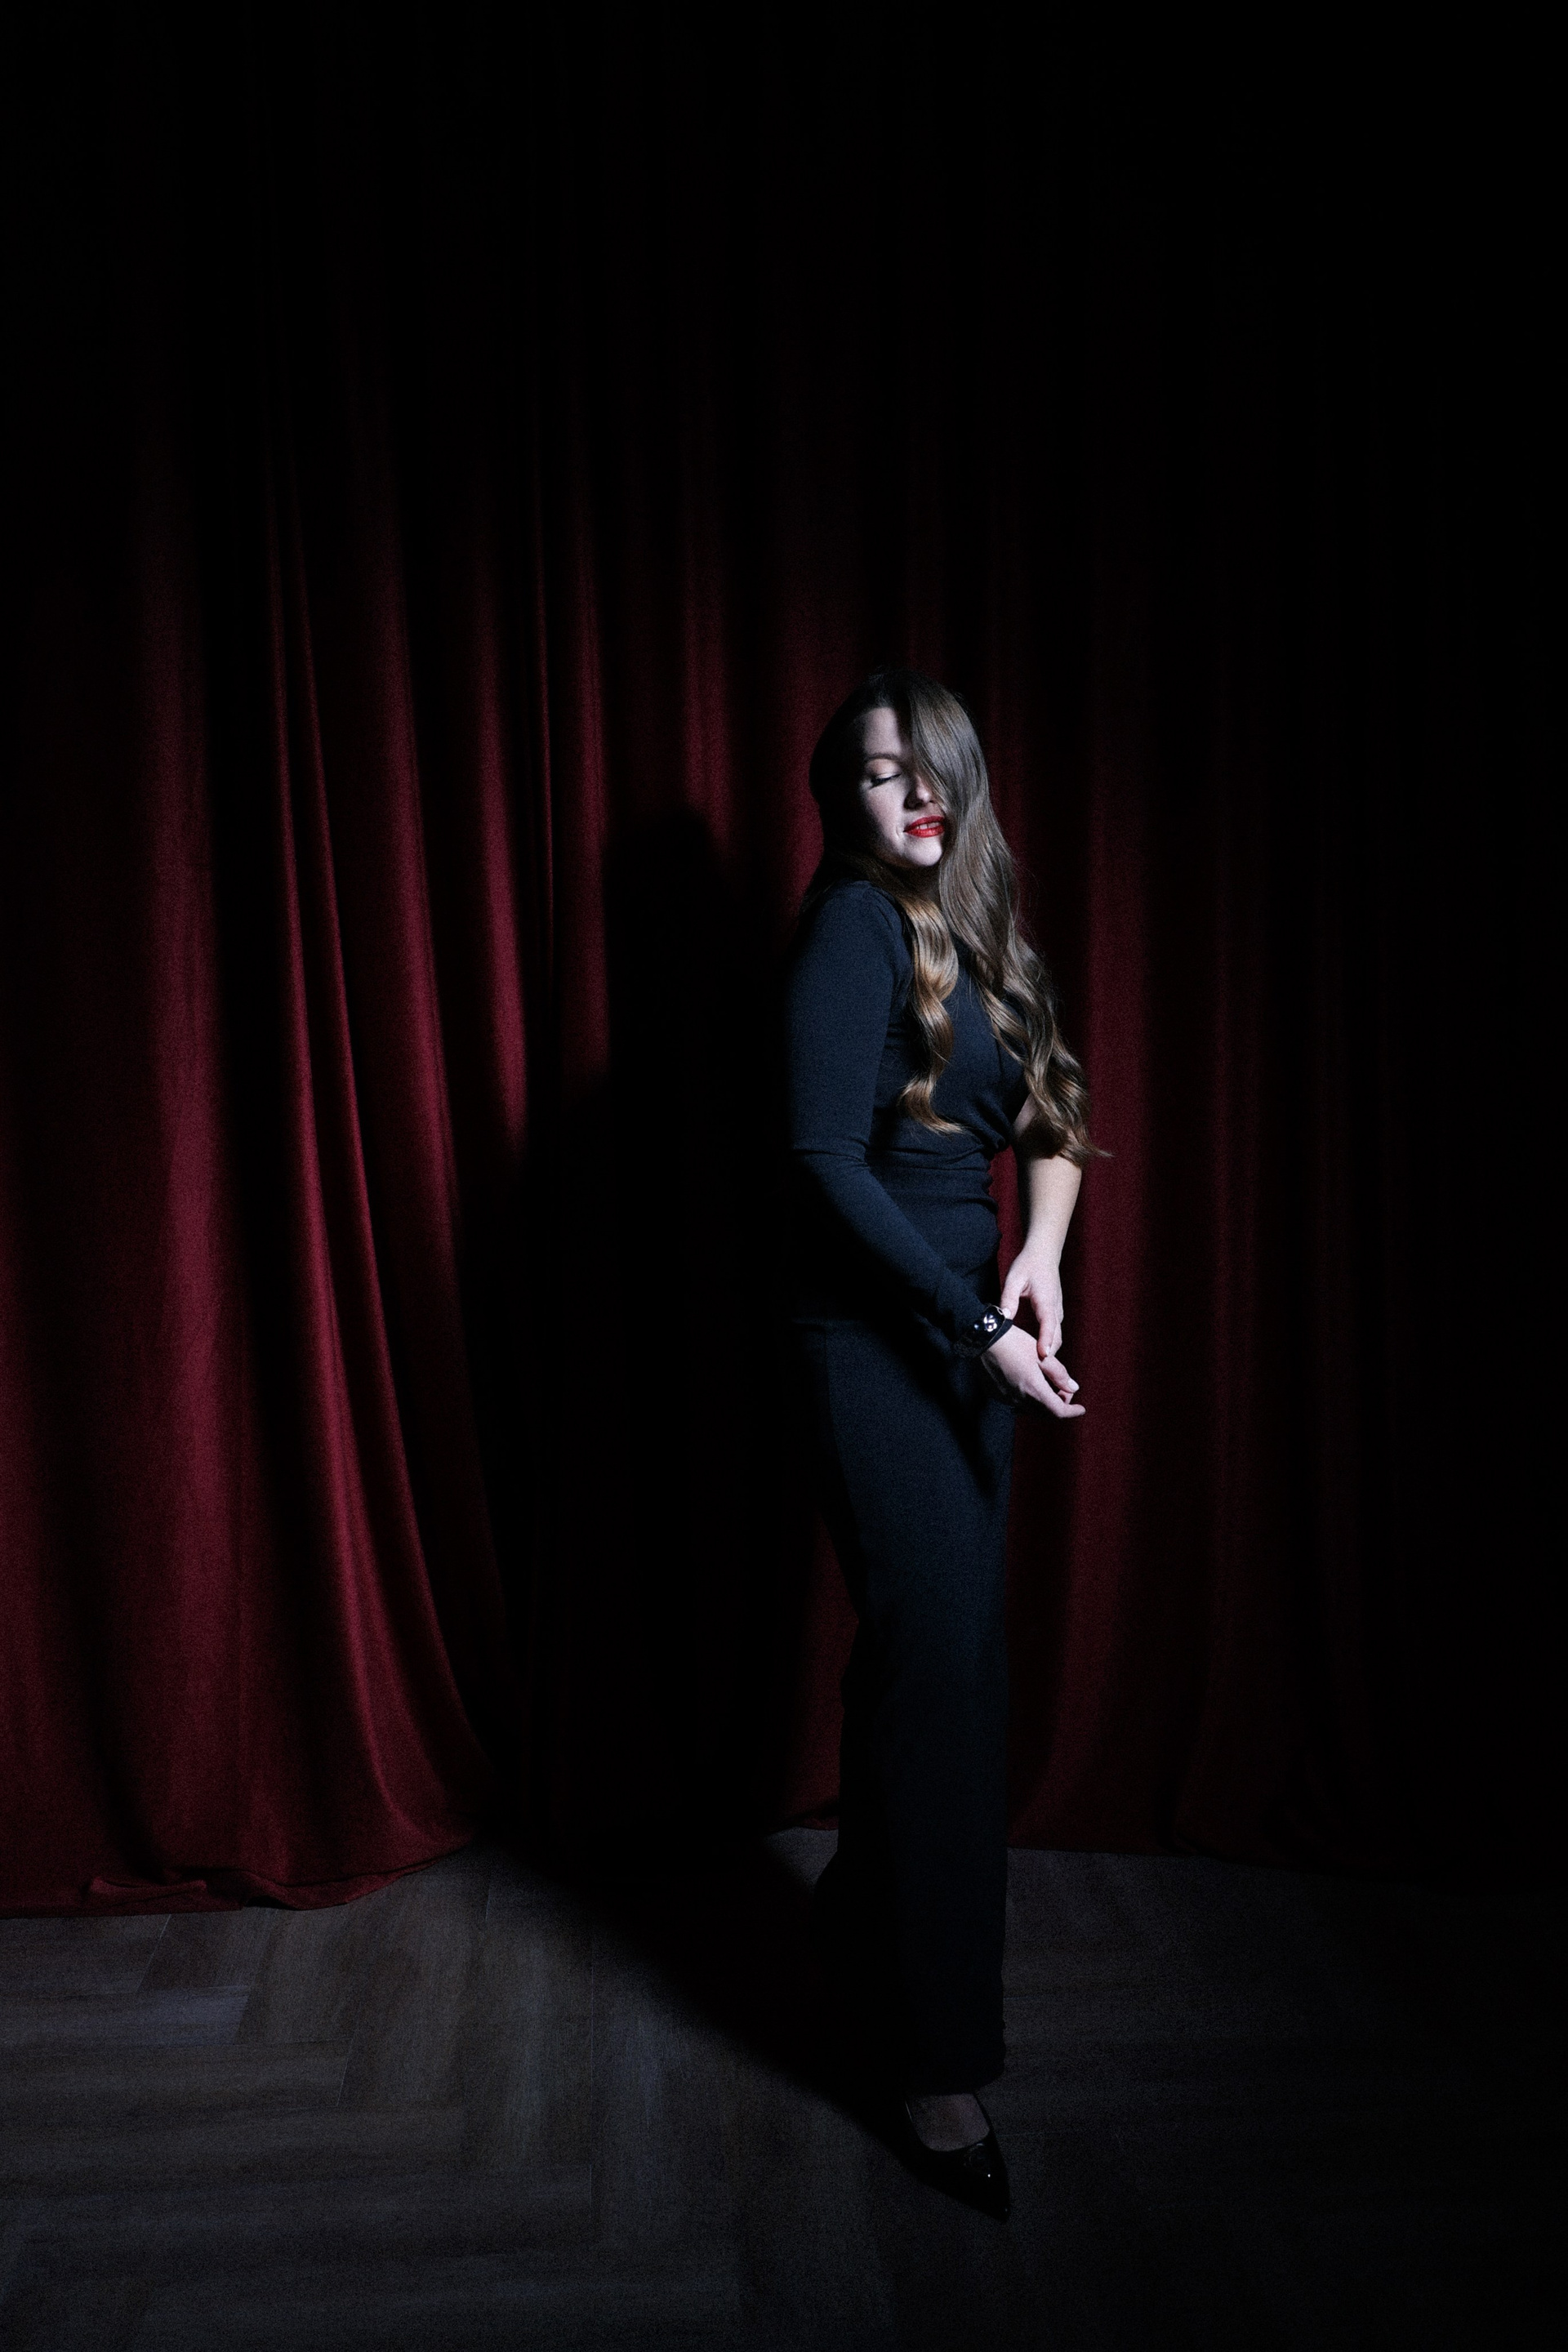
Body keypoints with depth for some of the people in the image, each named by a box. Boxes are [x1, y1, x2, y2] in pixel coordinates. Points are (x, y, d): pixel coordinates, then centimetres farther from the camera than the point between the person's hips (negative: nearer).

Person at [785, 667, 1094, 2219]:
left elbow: (1052, 1118, 14)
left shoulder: (974, 929, 13)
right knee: (939, 1670, -3)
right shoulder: (857, 926, -11)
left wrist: (1042, 1251, -6)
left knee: (932, 1662, 16)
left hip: (966, 1333, 8)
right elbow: (826, 1158, -19)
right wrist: (980, 1327, -19)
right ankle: (938, 2064, 12)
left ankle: (859, 1916, 39)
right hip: (875, 1341, -8)